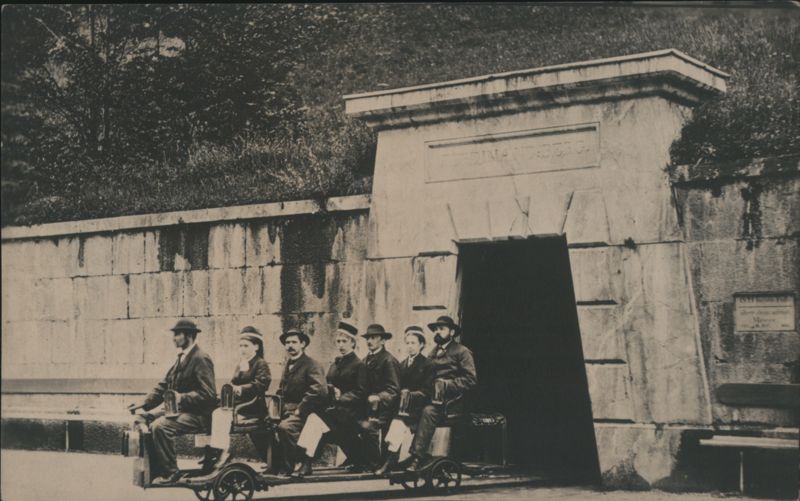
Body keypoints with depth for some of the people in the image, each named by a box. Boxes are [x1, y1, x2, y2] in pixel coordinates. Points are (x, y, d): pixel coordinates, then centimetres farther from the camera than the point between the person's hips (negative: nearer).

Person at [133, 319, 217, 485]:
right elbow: (163, 386, 14)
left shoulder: (201, 359, -13)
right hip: (180, 411, 9)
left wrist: (181, 398, -25)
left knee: (160, 426, -28)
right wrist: (144, 404, 1)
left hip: (197, 416, -9)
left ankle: (170, 472, -17)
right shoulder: (181, 358, 15)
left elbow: (208, 394, -20)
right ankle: (151, 470, 8)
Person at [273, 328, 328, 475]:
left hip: (305, 413, -8)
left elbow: (320, 390, -21)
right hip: (288, 412, 8)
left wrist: (300, 409, -18)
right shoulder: (288, 365, 19)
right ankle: (275, 464, -1)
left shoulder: (312, 365, -7)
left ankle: (290, 468, -22)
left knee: (285, 427, -33)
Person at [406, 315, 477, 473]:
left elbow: (470, 380, -5)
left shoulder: (462, 352, 4)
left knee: (428, 411, -34)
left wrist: (446, 383, -12)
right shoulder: (433, 353, 24)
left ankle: (417, 458, -37)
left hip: (452, 401, -6)